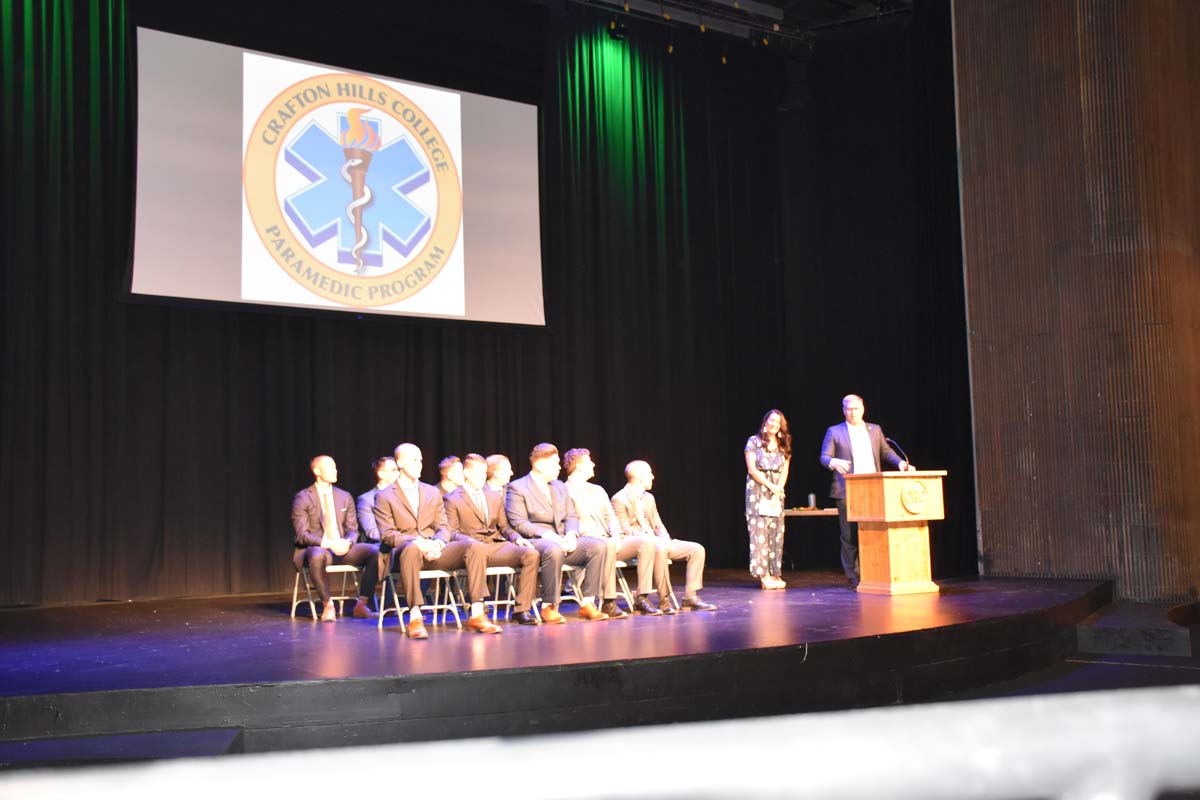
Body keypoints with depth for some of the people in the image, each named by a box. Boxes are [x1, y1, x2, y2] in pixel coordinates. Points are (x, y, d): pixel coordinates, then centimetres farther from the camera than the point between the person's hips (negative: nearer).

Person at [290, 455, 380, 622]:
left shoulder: (345, 497, 13)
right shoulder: (302, 498, -1)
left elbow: (353, 530, 13)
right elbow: (302, 535, -8)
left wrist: (347, 542, -12)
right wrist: (328, 543, -23)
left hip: (342, 548, 5)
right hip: (317, 548, -4)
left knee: (375, 551, -22)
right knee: (317, 556, -42)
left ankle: (361, 604, -16)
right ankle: (328, 605, -24)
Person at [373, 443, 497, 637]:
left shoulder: (433, 493, 22)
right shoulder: (384, 497, 8)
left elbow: (443, 527, 15)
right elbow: (387, 534, -2)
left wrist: (437, 543, -10)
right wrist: (418, 542, -19)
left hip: (434, 551, 4)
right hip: (406, 550, -4)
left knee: (475, 547, -23)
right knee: (411, 549, -42)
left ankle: (477, 615, -26)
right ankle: (415, 618, -42)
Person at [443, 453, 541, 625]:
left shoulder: (495, 497, 26)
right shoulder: (452, 499, 8)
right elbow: (452, 532, -1)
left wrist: (517, 538, 3)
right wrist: (470, 542, -20)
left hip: (497, 545, 5)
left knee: (531, 554, -23)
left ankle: (521, 609, -22)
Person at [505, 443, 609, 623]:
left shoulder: (559, 486, 22)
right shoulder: (517, 488, 0)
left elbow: (571, 517, 18)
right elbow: (519, 524, -11)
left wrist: (571, 534, -6)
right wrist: (548, 535, -23)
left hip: (562, 540, 7)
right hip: (534, 541, -7)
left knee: (598, 546, -18)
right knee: (554, 550, -41)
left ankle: (587, 604, -16)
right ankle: (548, 607, -27)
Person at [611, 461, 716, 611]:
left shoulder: (649, 497, 23)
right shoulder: (619, 499, -4)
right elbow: (625, 531, -12)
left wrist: (666, 539, -2)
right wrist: (651, 540, -22)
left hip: (656, 542, 8)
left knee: (697, 549, -9)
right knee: (659, 548, -41)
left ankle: (690, 597, -10)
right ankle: (664, 600, -35)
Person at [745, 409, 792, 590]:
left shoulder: (784, 446, 12)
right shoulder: (754, 441, 0)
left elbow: (784, 472, 5)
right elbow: (752, 469, -7)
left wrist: (777, 493, -8)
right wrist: (770, 485, -13)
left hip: (777, 491, 4)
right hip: (757, 489, -4)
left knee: (776, 532, 1)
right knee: (759, 530, -8)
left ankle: (775, 574, 2)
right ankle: (764, 575, -11)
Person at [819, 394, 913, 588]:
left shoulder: (875, 430, 17)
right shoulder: (834, 432, 7)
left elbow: (886, 452, 18)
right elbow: (824, 457, 1)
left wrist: (900, 462, -1)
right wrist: (833, 462, -22)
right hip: (847, 492, -3)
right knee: (850, 536, -2)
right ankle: (854, 577, 3)